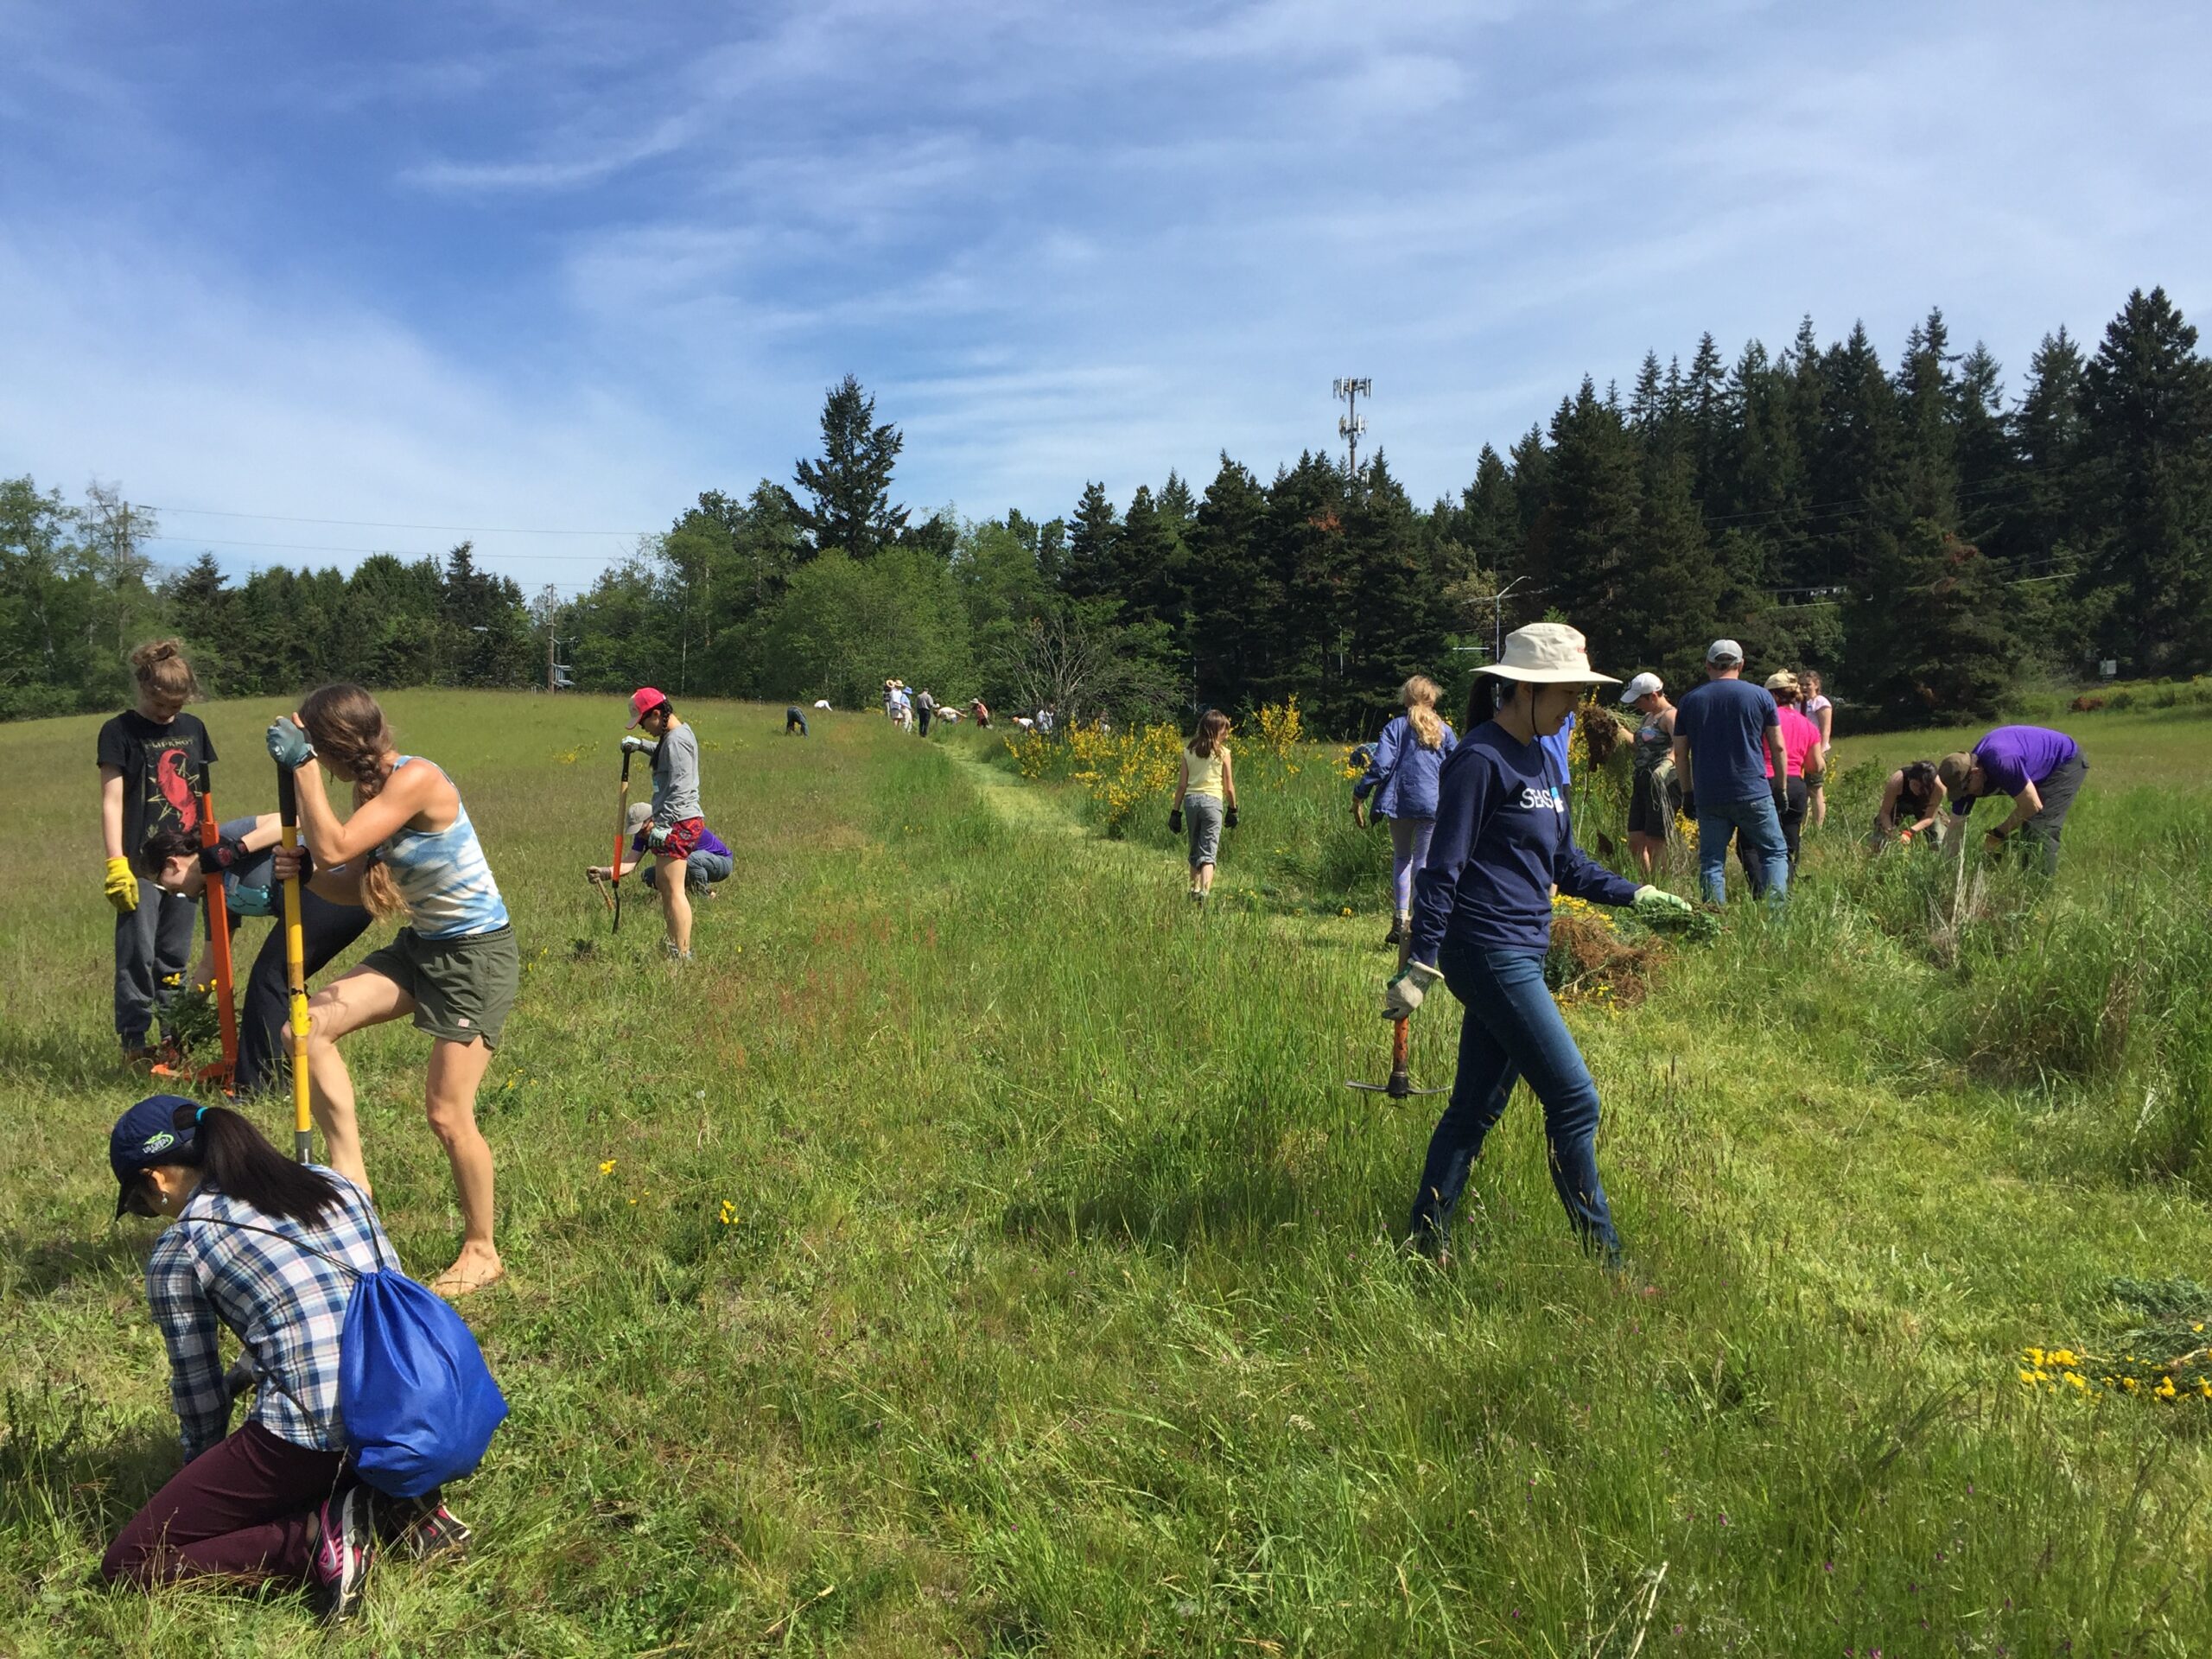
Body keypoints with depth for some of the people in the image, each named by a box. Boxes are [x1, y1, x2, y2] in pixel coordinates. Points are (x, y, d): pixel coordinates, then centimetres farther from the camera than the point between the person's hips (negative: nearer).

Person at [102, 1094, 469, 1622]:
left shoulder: (177, 1250, 2)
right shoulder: (333, 1181, 16)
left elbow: (199, 1389, 11)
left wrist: (204, 1477, 31)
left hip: (315, 1430, -7)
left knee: (126, 1564, 10)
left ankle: (316, 1538, -6)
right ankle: (396, 1502, 11)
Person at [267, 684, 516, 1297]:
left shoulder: (416, 779, -22)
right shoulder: (374, 788, 5)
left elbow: (334, 847, -29)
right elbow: (356, 889, 9)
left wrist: (303, 765, -21)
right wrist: (305, 872, -11)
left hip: (477, 954, -9)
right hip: (421, 946, 9)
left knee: (448, 1114, -3)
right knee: (308, 1025, -7)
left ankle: (481, 1252, 17)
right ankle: (349, 1173, 5)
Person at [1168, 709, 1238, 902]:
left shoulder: (1189, 750, 7)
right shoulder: (1222, 752, -1)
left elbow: (1181, 785, 6)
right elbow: (1229, 787, 1)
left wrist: (1175, 812, 10)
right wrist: (1233, 809, 15)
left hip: (1190, 799, 4)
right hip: (1212, 800, -4)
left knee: (1195, 850, 19)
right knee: (1209, 853, -6)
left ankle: (1194, 890, 26)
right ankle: (1204, 892, -23)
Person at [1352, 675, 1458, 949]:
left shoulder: (1396, 727, 1)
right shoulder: (1445, 732, 7)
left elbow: (1381, 765, -9)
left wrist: (1359, 796, -5)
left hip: (1400, 803, 0)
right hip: (1433, 805, 0)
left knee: (1401, 857, 16)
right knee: (1424, 862, 7)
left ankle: (1400, 919, 6)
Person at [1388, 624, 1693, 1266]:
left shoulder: (1542, 761, 15)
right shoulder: (1480, 760, -12)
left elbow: (1564, 864, 22)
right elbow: (1443, 868, -15)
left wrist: (1639, 896, 16)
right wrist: (1419, 965, -17)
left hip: (1519, 955, 9)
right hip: (1488, 953, -9)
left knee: (1477, 1106, 13)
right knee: (1574, 1100, -5)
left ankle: (1427, 1241, 22)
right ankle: (1603, 1257, 7)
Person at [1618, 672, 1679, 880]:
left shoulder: (1670, 716, -10)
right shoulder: (1648, 716, 19)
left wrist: (1667, 763, -41)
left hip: (1663, 785, -9)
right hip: (1642, 783, 9)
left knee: (1655, 846, -6)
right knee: (1635, 843, 8)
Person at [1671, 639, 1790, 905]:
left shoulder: (1689, 700, 5)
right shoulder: (1760, 696, 1)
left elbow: (1680, 754, 7)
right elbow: (1778, 748, 3)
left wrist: (1689, 792, 15)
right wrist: (1782, 788, 12)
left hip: (1708, 796, 2)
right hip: (1753, 793, -1)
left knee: (1712, 862, 6)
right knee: (1775, 852, 8)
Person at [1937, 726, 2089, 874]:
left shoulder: (2001, 763, -39)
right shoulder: (1965, 773, -14)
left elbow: (2033, 806, -30)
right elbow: (1956, 829, -7)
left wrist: (1999, 834, -18)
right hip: (2044, 772, 8)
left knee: (2040, 831, -17)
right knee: (2028, 829, 9)